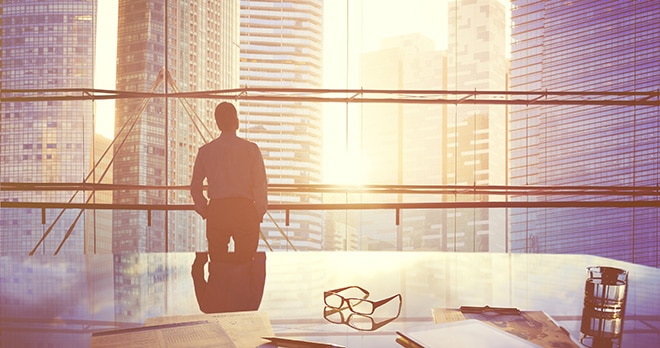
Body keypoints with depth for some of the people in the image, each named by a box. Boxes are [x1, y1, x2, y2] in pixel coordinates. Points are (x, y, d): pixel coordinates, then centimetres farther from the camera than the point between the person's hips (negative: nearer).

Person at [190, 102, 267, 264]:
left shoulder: (205, 151, 6)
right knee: (246, 258, 2)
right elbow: (261, 185, -3)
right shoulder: (251, 149, -2)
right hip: (244, 209, -2)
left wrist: (205, 212, 19)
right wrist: (259, 214, 6)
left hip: (216, 210, 3)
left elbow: (195, 187, 10)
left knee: (217, 259, 10)